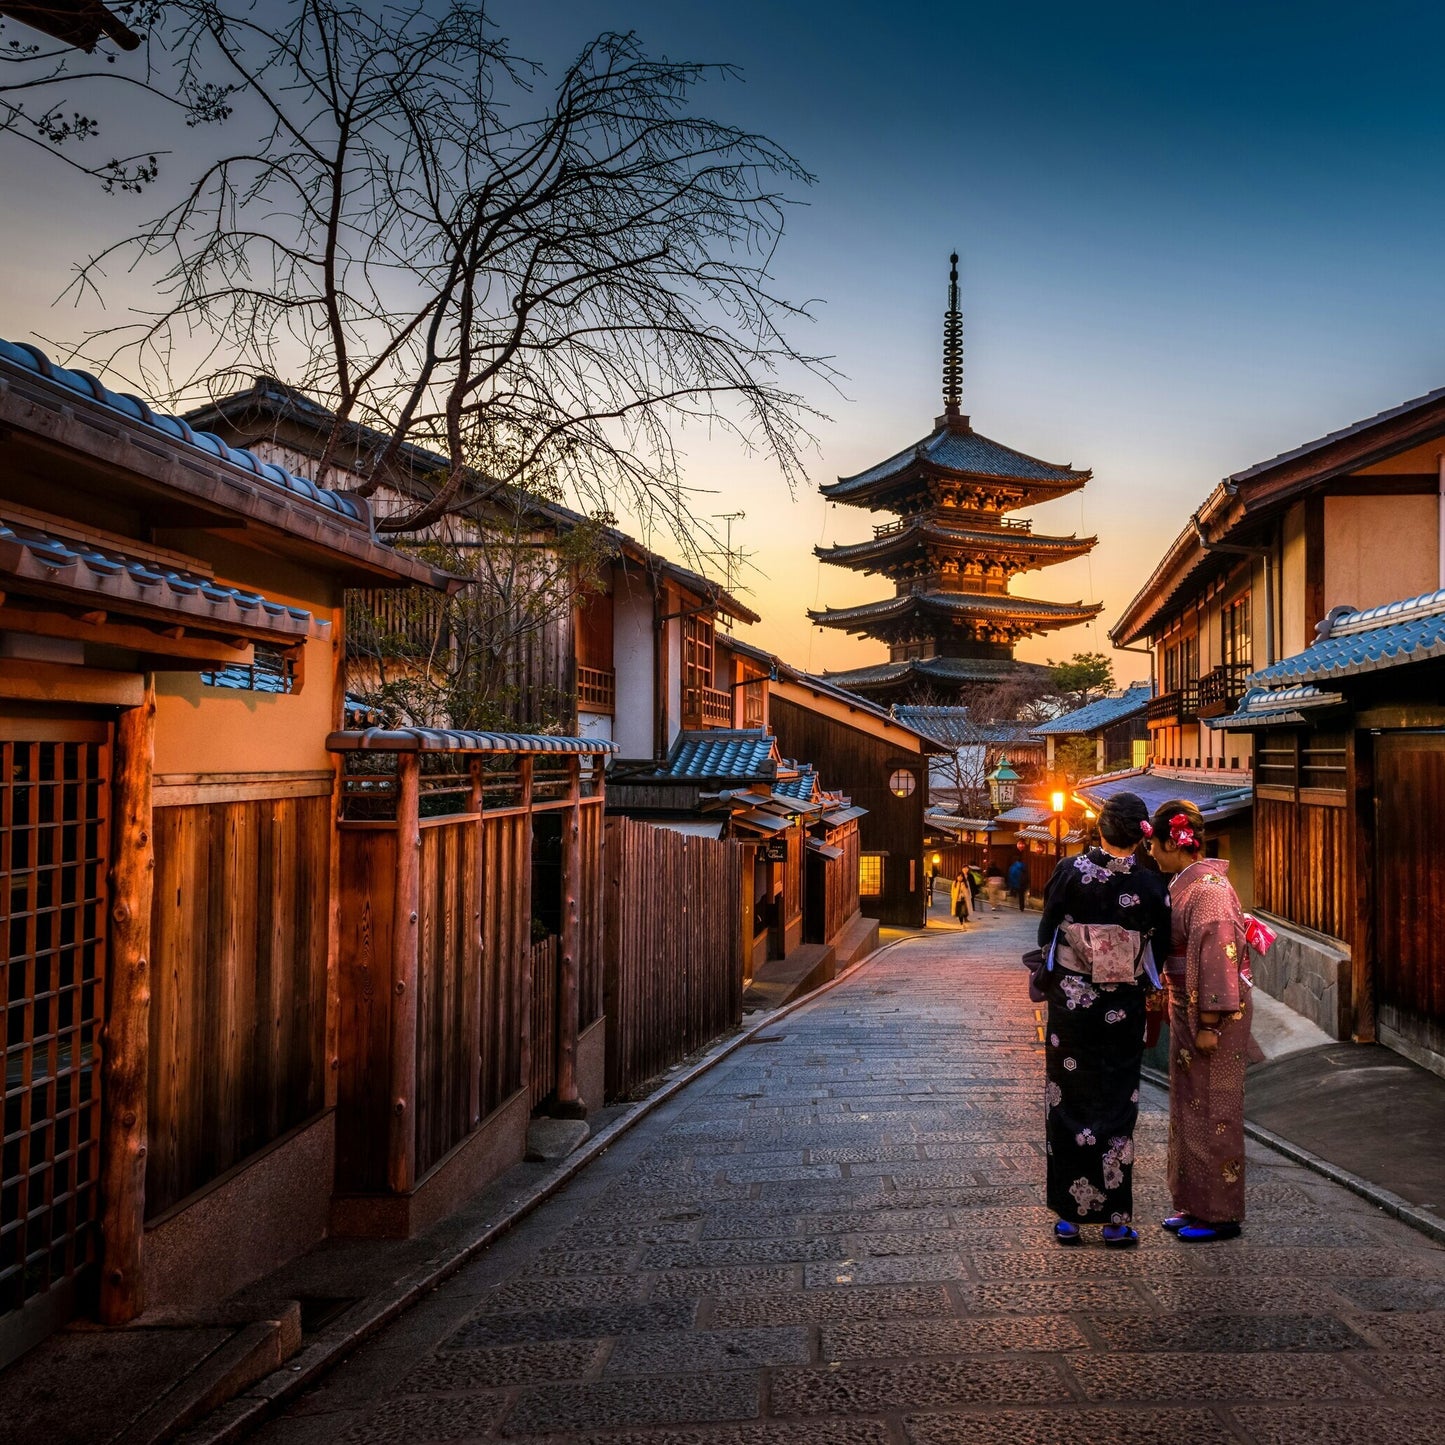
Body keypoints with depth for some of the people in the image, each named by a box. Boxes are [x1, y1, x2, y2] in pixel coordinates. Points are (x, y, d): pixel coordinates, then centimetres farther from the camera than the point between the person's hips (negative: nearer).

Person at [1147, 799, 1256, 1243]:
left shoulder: (1209, 887, -19)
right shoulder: (1184, 884, 11)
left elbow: (1218, 957, -22)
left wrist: (1210, 1024, -22)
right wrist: (1185, 1019, 20)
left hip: (1213, 1015, -10)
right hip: (1187, 1011, 10)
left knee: (1212, 1111, -1)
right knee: (1188, 1107, 15)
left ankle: (1221, 1214, 10)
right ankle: (1195, 1204, 25)